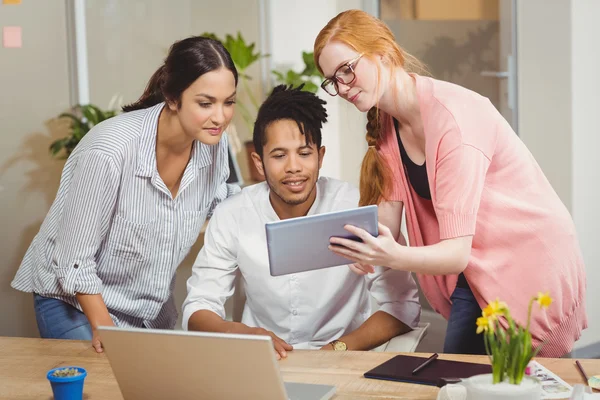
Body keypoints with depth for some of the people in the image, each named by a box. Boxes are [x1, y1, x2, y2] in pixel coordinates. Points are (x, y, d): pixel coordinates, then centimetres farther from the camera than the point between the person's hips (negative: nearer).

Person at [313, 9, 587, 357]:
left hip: (529, 269, -7)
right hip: (476, 274, 7)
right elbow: (386, 227, -5)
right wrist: (369, 253, -27)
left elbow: (457, 253, -29)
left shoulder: (451, 116, -24)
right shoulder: (387, 124, 0)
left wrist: (394, 257, -46)